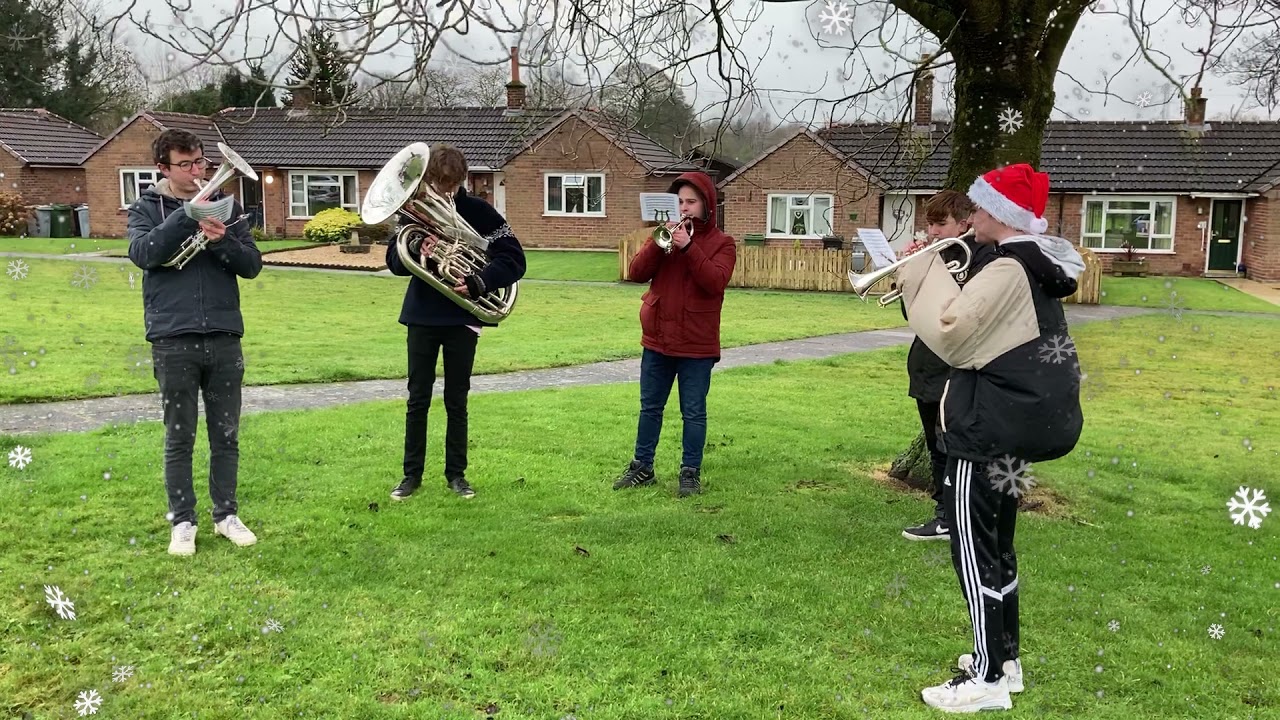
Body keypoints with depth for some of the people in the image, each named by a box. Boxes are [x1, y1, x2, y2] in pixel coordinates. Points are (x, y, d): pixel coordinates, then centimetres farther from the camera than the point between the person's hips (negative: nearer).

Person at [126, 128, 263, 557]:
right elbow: (143, 253, -14)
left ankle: (227, 515, 22)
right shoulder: (147, 208, 5)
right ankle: (182, 521, 18)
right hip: (173, 341, -2)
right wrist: (189, 215, -20)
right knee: (179, 439, 5)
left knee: (226, 435, 9)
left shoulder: (226, 206, 10)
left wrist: (222, 240, -16)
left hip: (224, 339, 2)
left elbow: (252, 265, 3)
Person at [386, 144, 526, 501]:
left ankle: (456, 474, 19)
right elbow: (394, 262, -1)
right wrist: (416, 252, -23)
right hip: (422, 316, 1)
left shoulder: (479, 212, -6)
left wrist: (477, 283, -24)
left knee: (457, 400, 8)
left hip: (462, 319, -1)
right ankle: (412, 474, 16)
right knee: (417, 399, 6)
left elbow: (514, 260, -10)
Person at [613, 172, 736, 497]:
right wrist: (658, 243, -16)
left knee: (694, 412, 4)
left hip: (697, 345, -4)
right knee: (650, 407, 13)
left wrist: (688, 247, -25)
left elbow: (716, 281, -19)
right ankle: (642, 467, 25)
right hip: (657, 339, 4)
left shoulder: (721, 243, -1)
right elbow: (635, 273, -2)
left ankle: (690, 472, 14)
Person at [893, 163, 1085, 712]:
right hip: (1018, 418, 10)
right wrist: (930, 276, 6)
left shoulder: (1008, 269, -19)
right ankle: (1005, 658, 29)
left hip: (991, 426, -10)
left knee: (973, 550, -2)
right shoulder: (1033, 264, 13)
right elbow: (977, 326, 15)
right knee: (994, 544, 19)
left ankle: (987, 680, 6)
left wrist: (922, 272, -12)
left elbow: (949, 334, -22)